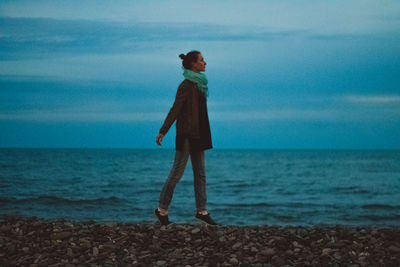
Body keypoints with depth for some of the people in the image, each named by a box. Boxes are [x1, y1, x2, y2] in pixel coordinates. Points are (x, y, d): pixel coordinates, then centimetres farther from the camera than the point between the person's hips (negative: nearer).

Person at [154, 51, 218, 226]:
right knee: (177, 172, -3)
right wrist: (163, 131, -22)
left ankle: (201, 211, 11)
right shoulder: (187, 86, -13)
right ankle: (162, 210, 7)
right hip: (187, 134, -9)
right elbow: (175, 109, -18)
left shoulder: (199, 85, 14)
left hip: (197, 135, 9)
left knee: (200, 174, 8)